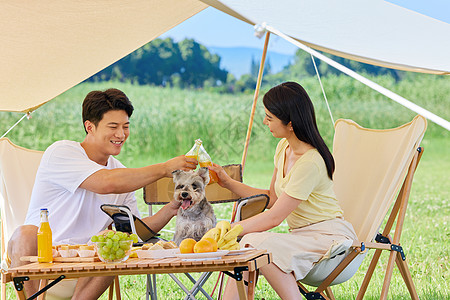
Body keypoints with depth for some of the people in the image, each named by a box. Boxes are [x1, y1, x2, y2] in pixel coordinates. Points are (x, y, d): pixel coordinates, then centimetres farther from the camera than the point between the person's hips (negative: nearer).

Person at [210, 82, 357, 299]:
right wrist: (229, 183, 14)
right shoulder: (284, 148, 7)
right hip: (302, 237, 9)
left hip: (330, 237, -9)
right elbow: (272, 198, 19)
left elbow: (274, 218, -20)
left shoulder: (310, 163, -21)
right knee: (247, 245, -16)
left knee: (258, 243, -29)